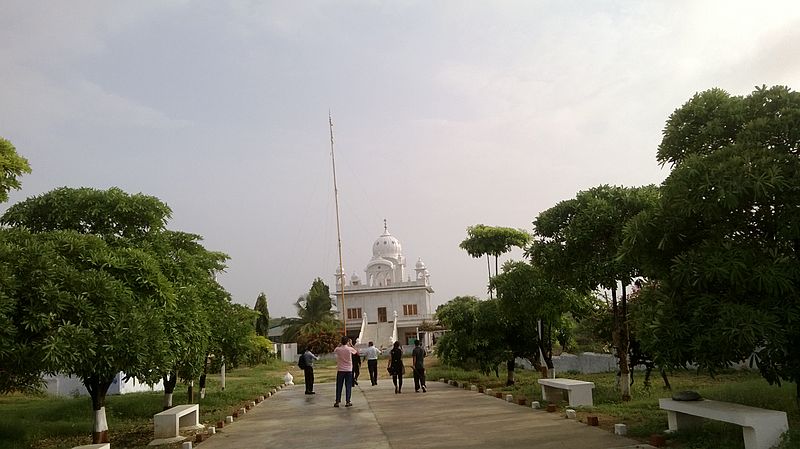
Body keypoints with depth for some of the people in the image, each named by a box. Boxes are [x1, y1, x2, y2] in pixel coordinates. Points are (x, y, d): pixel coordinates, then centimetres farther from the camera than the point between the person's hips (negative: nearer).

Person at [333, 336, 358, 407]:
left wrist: (340, 345, 16)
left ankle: (337, 402, 8)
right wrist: (351, 345, 14)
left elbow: (334, 351, 20)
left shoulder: (338, 349, -5)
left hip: (340, 370, 1)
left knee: (339, 386, 7)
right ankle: (347, 402, 4)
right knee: (348, 386, 5)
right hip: (348, 370, -1)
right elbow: (357, 352, 10)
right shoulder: (350, 349, -9)